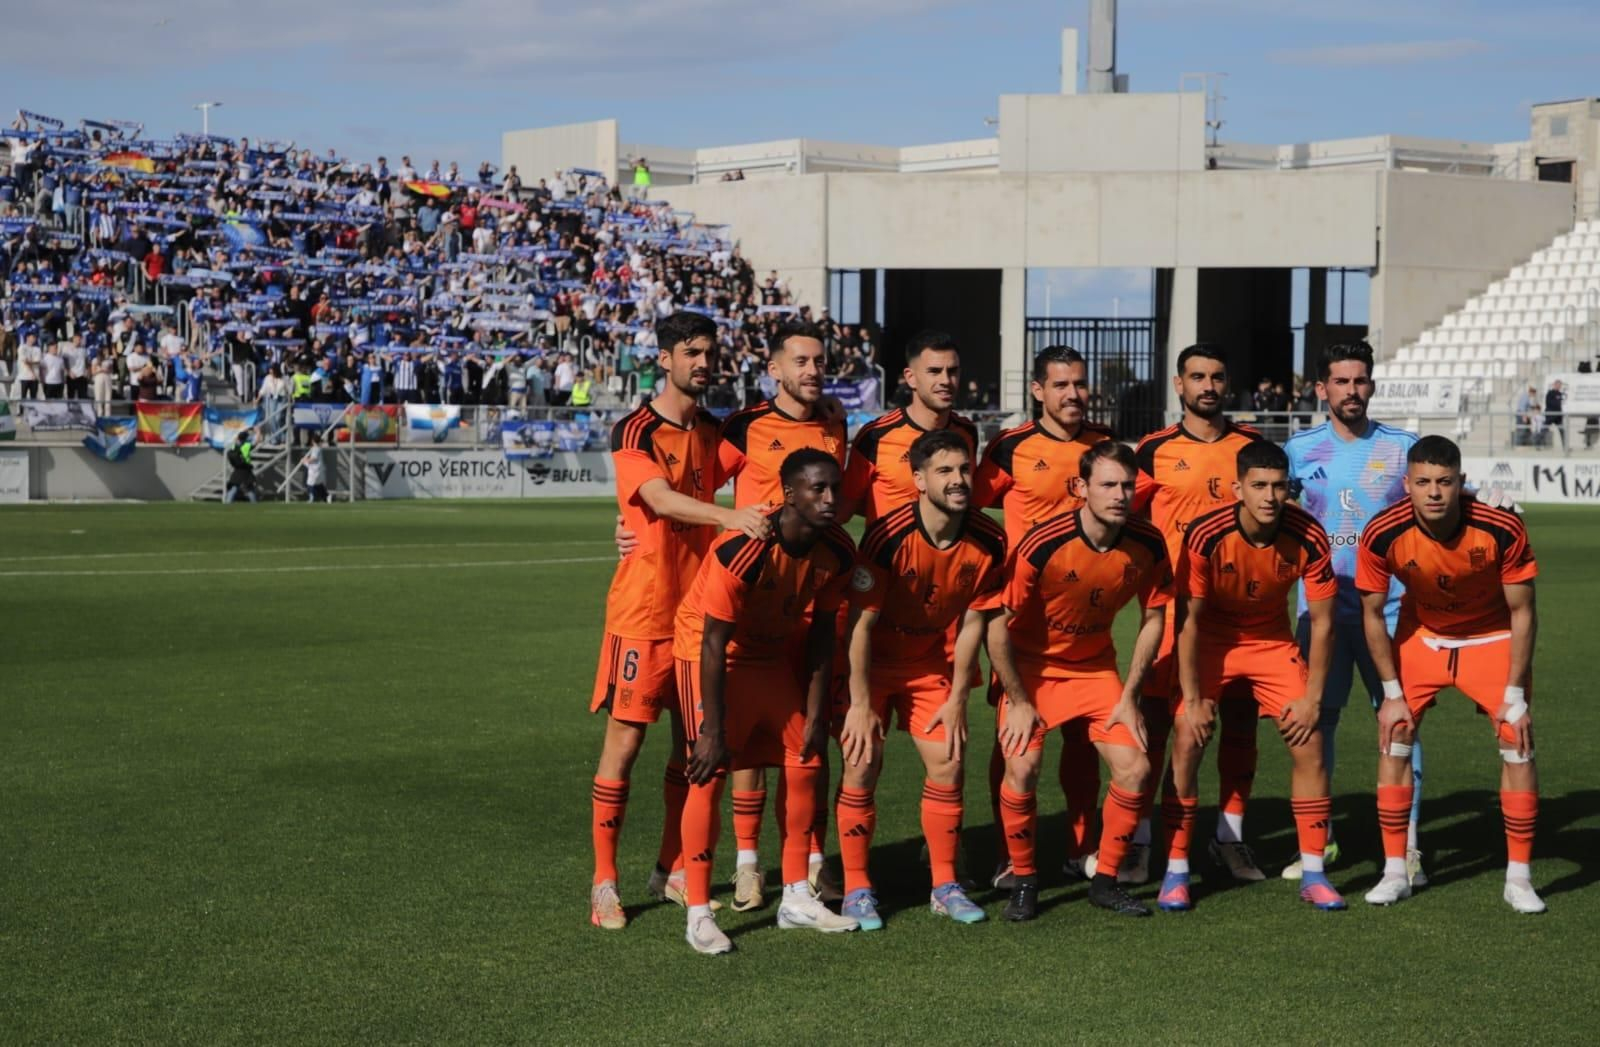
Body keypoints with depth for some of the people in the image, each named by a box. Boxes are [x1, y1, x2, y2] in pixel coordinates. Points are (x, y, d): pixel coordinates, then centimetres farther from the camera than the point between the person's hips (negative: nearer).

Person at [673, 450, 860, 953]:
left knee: (805, 760, 5)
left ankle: (797, 898, 18)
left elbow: (821, 632, -1)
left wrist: (816, 714, 1)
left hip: (774, 656, 7)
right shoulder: (742, 551, -33)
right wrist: (713, 731, -25)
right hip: (710, 653, -6)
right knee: (710, 774, -13)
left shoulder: (838, 551, -14)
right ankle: (698, 914, -6)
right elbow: (714, 643, -27)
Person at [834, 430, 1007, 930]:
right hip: (873, 663, -3)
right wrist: (861, 703, -22)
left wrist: (957, 699, -4)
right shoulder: (888, 536, -26)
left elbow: (972, 622, -4)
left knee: (948, 765, -1)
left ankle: (945, 887, 13)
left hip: (934, 666, 4)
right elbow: (861, 622, -22)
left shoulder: (988, 541, -14)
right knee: (862, 765, -9)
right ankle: (856, 889, 4)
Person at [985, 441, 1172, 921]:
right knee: (1022, 767, -20)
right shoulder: (1042, 545, -27)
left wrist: (1129, 697, -2)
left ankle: (1105, 881, 12)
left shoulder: (1148, 545, -14)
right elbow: (998, 626, -19)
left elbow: (1153, 618, 0)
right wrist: (1018, 701, -15)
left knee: (1135, 770, -8)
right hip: (1032, 667, -4)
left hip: (1095, 666, 4)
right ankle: (1023, 881, 2)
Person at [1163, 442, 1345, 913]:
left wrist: (1312, 699, -12)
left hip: (1273, 640, 2)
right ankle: (1176, 871, -4)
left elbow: (1322, 621, -11)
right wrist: (1192, 699, -19)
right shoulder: (1206, 536, -28)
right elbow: (1188, 621, -19)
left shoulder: (1308, 537, -22)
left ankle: (1312, 873, 3)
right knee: (1187, 741, -15)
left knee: (1308, 743, -8)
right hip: (1210, 640, -2)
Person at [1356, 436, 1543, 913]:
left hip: (1492, 637, -1)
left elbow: (1522, 612, -16)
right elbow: (1372, 613, -11)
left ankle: (1519, 878, 3)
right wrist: (1392, 692, -11)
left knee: (1518, 743, -9)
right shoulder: (1382, 535, -26)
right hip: (1419, 636, 1)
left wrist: (1515, 696, -16)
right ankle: (1395, 873, 5)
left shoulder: (1503, 529, -29)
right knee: (1393, 739, -6)